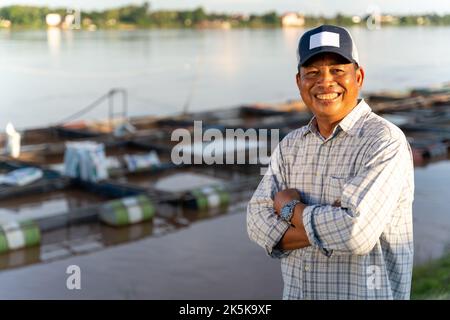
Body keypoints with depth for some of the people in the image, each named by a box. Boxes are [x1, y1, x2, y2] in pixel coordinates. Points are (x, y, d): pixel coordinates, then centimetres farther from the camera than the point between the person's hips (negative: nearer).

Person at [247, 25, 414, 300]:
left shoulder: (386, 142, -17)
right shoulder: (290, 145, 2)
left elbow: (356, 233, -27)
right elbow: (260, 223, -6)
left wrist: (290, 207, -12)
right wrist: (332, 227, -21)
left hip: (366, 292, -5)